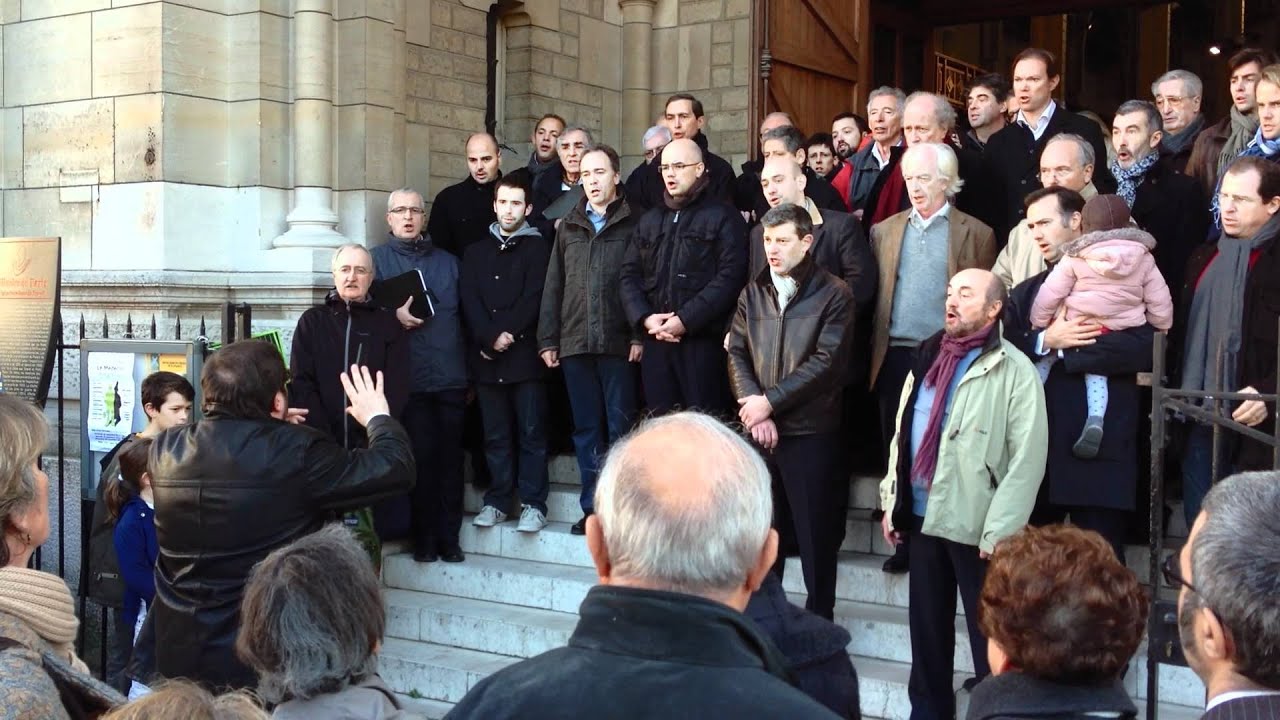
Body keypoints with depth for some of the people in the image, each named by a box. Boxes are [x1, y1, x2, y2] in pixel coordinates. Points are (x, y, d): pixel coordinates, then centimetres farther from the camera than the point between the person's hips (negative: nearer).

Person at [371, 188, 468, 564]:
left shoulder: (447, 261, 18)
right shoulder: (378, 258, 9)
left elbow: (464, 314, 17)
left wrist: (469, 371, 12)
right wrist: (393, 313, -19)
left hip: (451, 376, 3)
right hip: (409, 377, -3)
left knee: (450, 456, 3)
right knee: (421, 456, -4)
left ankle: (449, 537, 11)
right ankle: (424, 538, 8)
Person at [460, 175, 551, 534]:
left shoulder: (537, 247, 5)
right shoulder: (476, 251, 16)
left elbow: (533, 299, -5)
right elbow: (470, 301, 5)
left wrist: (507, 335, -13)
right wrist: (490, 338, -10)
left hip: (525, 354, -3)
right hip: (486, 356, 3)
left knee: (531, 433, -2)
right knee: (495, 435, 7)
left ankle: (533, 504, 2)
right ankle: (497, 501, 13)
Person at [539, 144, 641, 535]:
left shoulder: (633, 224, 1)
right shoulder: (568, 227, 14)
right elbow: (553, 286, 13)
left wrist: (639, 335, -12)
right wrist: (547, 339, 7)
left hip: (618, 343, -4)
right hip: (574, 343, 4)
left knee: (620, 426, 1)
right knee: (586, 429, 8)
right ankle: (592, 508, 15)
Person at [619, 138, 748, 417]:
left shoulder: (722, 217, 0)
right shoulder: (650, 221, 20)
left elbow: (729, 277, -11)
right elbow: (629, 275, 13)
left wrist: (685, 320, -17)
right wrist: (645, 317, -5)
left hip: (703, 339, -5)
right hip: (656, 340, 5)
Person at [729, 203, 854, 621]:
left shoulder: (833, 294, -5)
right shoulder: (753, 292, 10)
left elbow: (826, 362, -12)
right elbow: (736, 354, 6)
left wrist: (770, 401, -14)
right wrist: (753, 406, -9)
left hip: (810, 432, -4)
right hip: (757, 429, 4)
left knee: (816, 534, 2)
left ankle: (819, 618, 15)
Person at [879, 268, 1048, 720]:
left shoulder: (1014, 371, -10)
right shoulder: (928, 357, 10)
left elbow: (1027, 459, -15)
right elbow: (902, 433, 15)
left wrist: (1000, 531, -19)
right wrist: (891, 501, 11)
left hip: (976, 524, -6)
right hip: (923, 515, 6)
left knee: (988, 632, 6)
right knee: (926, 625, 16)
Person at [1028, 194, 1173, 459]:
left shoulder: (1074, 258, -6)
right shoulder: (1143, 258, 2)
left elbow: (1050, 294, -3)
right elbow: (1160, 300, 6)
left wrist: (1038, 324, 11)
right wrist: (1162, 328, 22)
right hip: (1121, 336, 3)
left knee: (1044, 356, 18)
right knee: (1095, 372, 16)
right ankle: (1095, 419, -7)